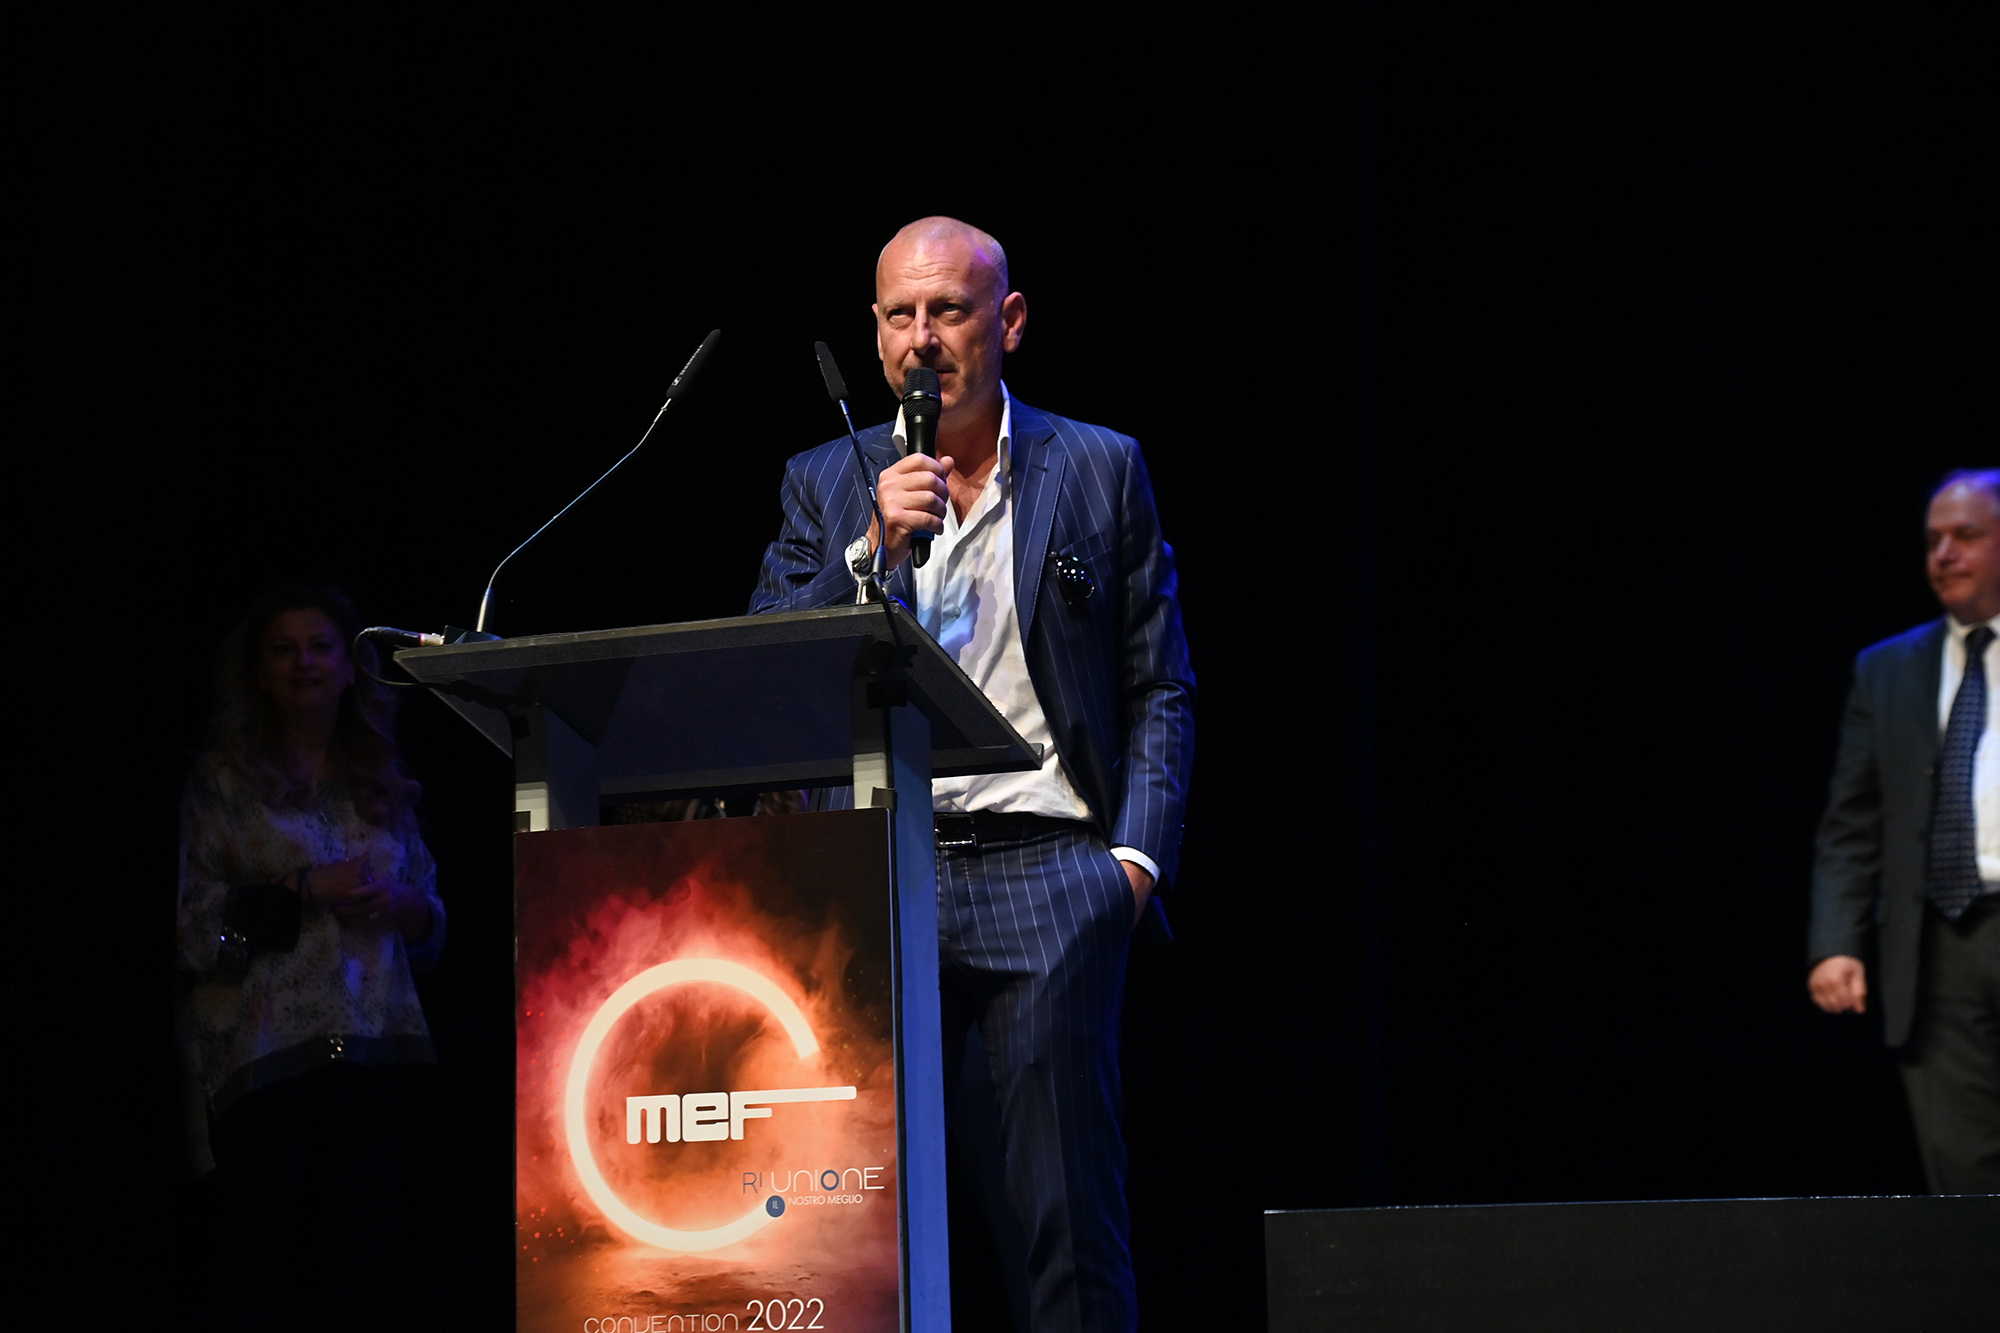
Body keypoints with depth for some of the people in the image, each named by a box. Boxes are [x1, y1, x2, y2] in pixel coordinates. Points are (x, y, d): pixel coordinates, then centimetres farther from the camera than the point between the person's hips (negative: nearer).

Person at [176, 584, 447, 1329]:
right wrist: (301, 891, -11)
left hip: (384, 1050, 4)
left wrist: (403, 905, -1)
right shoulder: (223, 781, 6)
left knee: (367, 1270, -1)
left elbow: (432, 921, 21)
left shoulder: (383, 787, 18)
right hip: (266, 1055, -4)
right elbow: (191, 920, -2)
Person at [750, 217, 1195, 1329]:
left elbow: (1161, 691, 9)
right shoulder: (826, 483, 14)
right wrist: (873, 549, -9)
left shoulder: (1100, 470, 10)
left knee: (1071, 1214, -5)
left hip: (1048, 871, -2)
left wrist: (1136, 855, -4)